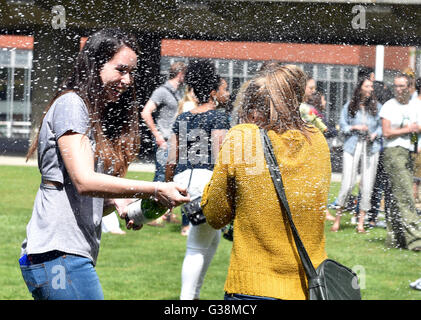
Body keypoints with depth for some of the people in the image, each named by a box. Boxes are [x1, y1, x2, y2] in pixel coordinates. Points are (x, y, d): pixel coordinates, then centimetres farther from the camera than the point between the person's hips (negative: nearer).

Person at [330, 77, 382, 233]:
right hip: (352, 146, -1)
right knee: (347, 184, -8)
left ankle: (361, 223, 8)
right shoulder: (349, 107, 5)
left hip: (371, 148, 2)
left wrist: (375, 134, -8)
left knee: (367, 185, -1)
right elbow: (342, 125, 6)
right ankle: (337, 219, 7)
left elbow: (382, 126, 10)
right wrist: (355, 128, -11)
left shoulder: (377, 107, 7)